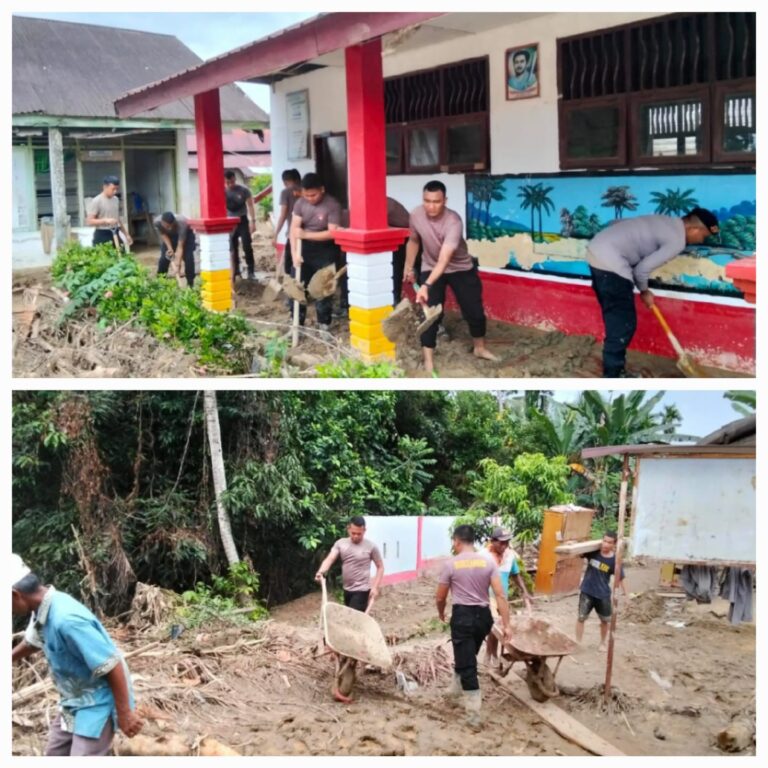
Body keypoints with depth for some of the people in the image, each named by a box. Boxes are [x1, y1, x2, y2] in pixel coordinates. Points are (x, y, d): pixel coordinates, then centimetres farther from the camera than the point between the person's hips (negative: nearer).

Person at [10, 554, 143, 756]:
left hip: (97, 703, -10)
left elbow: (112, 666, -30)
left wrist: (125, 714, -24)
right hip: (74, 701, 10)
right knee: (55, 753, 20)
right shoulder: (43, 611, -4)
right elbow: (31, 642, 23)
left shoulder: (65, 619, -34)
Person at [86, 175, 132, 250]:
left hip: (115, 235, 7)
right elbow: (89, 221, -15)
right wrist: (106, 220, -27)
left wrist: (126, 234, 19)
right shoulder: (96, 201, -11)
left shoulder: (116, 200, 11)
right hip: (102, 236, -7)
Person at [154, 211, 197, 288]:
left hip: (186, 234, -3)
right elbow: (163, 234, -14)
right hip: (168, 235, 3)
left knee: (188, 257, -17)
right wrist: (170, 248, -26)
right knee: (164, 257, -8)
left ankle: (190, 284, -6)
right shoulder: (157, 222, -35)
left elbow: (180, 246, -42)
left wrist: (178, 264, -46)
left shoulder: (181, 223, -43)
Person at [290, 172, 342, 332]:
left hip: (325, 251, -4)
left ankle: (324, 323, 10)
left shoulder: (332, 205, -17)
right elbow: (294, 229, -7)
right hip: (304, 249, 4)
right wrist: (294, 253, -18)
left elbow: (332, 233, -22)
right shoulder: (300, 203, -3)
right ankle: (297, 322, 15)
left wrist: (305, 234, -23)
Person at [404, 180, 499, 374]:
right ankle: (428, 359, -1)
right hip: (430, 269, 2)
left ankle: (480, 348, 32)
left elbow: (444, 260, -44)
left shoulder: (453, 221, -35)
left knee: (474, 310, 7)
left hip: (461, 268, -2)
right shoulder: (415, 216, -20)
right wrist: (409, 268, 4)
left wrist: (426, 286, -55)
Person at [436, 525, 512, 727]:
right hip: (483, 615, 5)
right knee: (468, 656, 27)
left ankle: (474, 713, -1)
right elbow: (500, 595, -6)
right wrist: (506, 624, -4)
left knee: (466, 663, 1)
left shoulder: (451, 564, -8)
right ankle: (457, 687, 49)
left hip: (462, 615, -5)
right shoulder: (488, 562, 0)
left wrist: (441, 613, 22)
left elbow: (440, 597, 1)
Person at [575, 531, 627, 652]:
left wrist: (626, 595, -3)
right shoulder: (593, 551, -10)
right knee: (581, 617, 1)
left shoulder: (615, 560, -13)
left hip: (603, 594, 0)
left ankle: (602, 643, 37)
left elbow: (621, 579, -4)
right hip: (586, 591, 0)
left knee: (604, 620, 15)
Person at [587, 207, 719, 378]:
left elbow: (619, 222, 20)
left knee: (616, 320, 18)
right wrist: (644, 291, 8)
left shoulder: (668, 223, 20)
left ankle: (613, 370, 27)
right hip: (610, 262, -10)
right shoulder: (677, 241, -8)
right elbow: (642, 268, -12)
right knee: (623, 324, -3)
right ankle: (612, 378, 4)